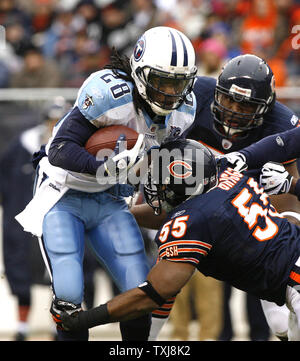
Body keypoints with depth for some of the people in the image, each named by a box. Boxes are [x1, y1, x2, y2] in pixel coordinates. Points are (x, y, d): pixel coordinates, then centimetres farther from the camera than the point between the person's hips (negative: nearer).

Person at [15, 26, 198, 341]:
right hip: (64, 198, -5)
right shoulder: (110, 92, -27)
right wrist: (103, 168, -43)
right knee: (68, 297, -18)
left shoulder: (184, 110, -6)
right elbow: (60, 150, -29)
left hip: (110, 200, 5)